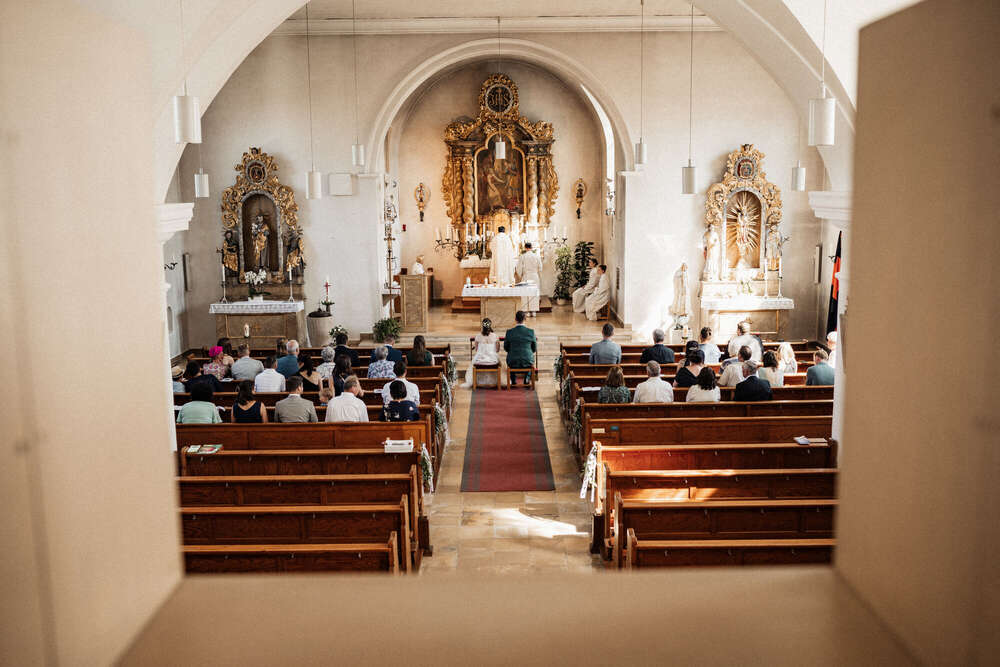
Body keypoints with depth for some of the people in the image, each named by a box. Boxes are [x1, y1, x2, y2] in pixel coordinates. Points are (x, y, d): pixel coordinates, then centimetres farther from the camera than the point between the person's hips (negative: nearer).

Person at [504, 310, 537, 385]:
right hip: (527, 362, 0)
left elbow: (506, 348, 2)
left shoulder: (509, 332, -11)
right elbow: (534, 349, 1)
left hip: (513, 362, 0)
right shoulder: (531, 332, -11)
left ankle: (513, 380, 36)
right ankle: (527, 379, 29)